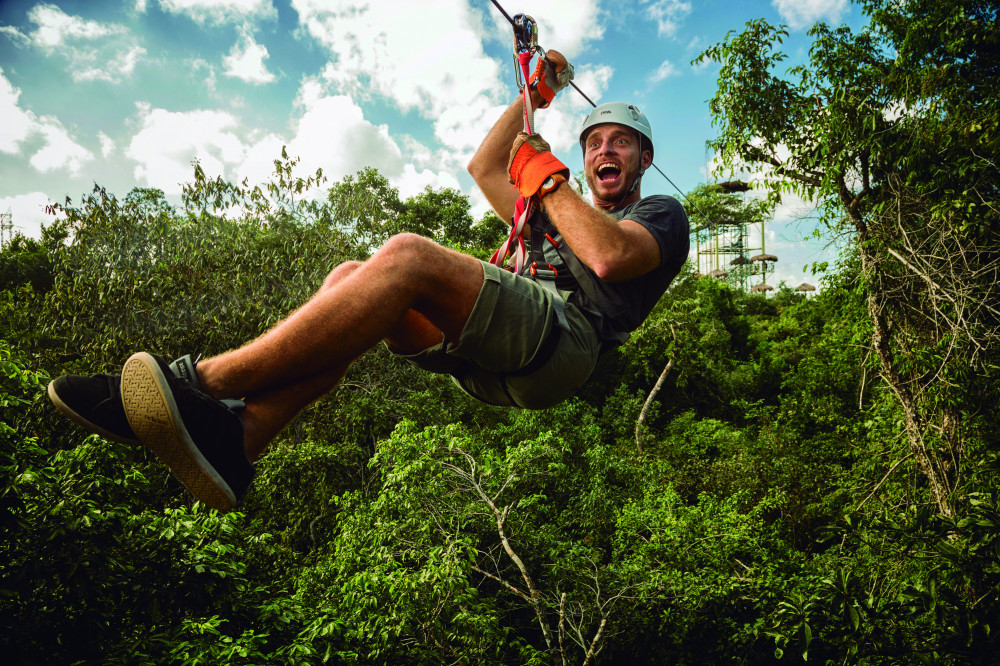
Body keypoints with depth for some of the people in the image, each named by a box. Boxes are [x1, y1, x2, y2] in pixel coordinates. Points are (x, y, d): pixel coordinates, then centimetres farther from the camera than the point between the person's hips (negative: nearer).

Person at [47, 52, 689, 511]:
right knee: (353, 279, -14)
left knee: (407, 255, -28)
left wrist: (545, 173, 4)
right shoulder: (561, 213, 40)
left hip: (564, 344, -7)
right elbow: (485, 168, 40)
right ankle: (233, 437, -29)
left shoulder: (663, 214, 19)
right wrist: (537, 95, 39)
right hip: (490, 361, 7)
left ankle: (202, 381, -29)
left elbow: (609, 256, -7)